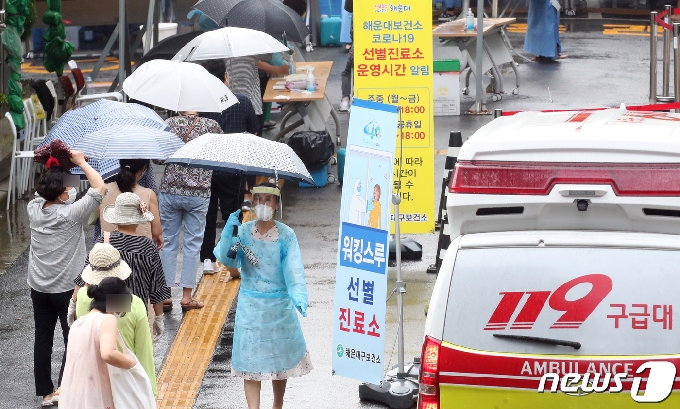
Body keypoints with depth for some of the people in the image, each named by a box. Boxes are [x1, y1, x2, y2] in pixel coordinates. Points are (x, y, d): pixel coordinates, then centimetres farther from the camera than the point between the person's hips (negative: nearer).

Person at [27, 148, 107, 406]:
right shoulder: (70, 214, -20)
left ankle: (45, 392, 19)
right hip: (67, 288, -6)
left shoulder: (34, 209, -5)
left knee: (42, 339, 11)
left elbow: (42, 192, 18)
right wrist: (81, 162, -7)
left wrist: (52, 168, 5)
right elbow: (100, 188, -15)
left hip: (39, 288, 6)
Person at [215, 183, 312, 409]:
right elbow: (226, 259, -13)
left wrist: (298, 296, -32)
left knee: (279, 357, 13)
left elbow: (294, 269, -16)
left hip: (279, 305, -1)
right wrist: (228, 233, -29)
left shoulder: (286, 235, -8)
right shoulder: (244, 231, -3)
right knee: (250, 359, -5)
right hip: (250, 305, 1)